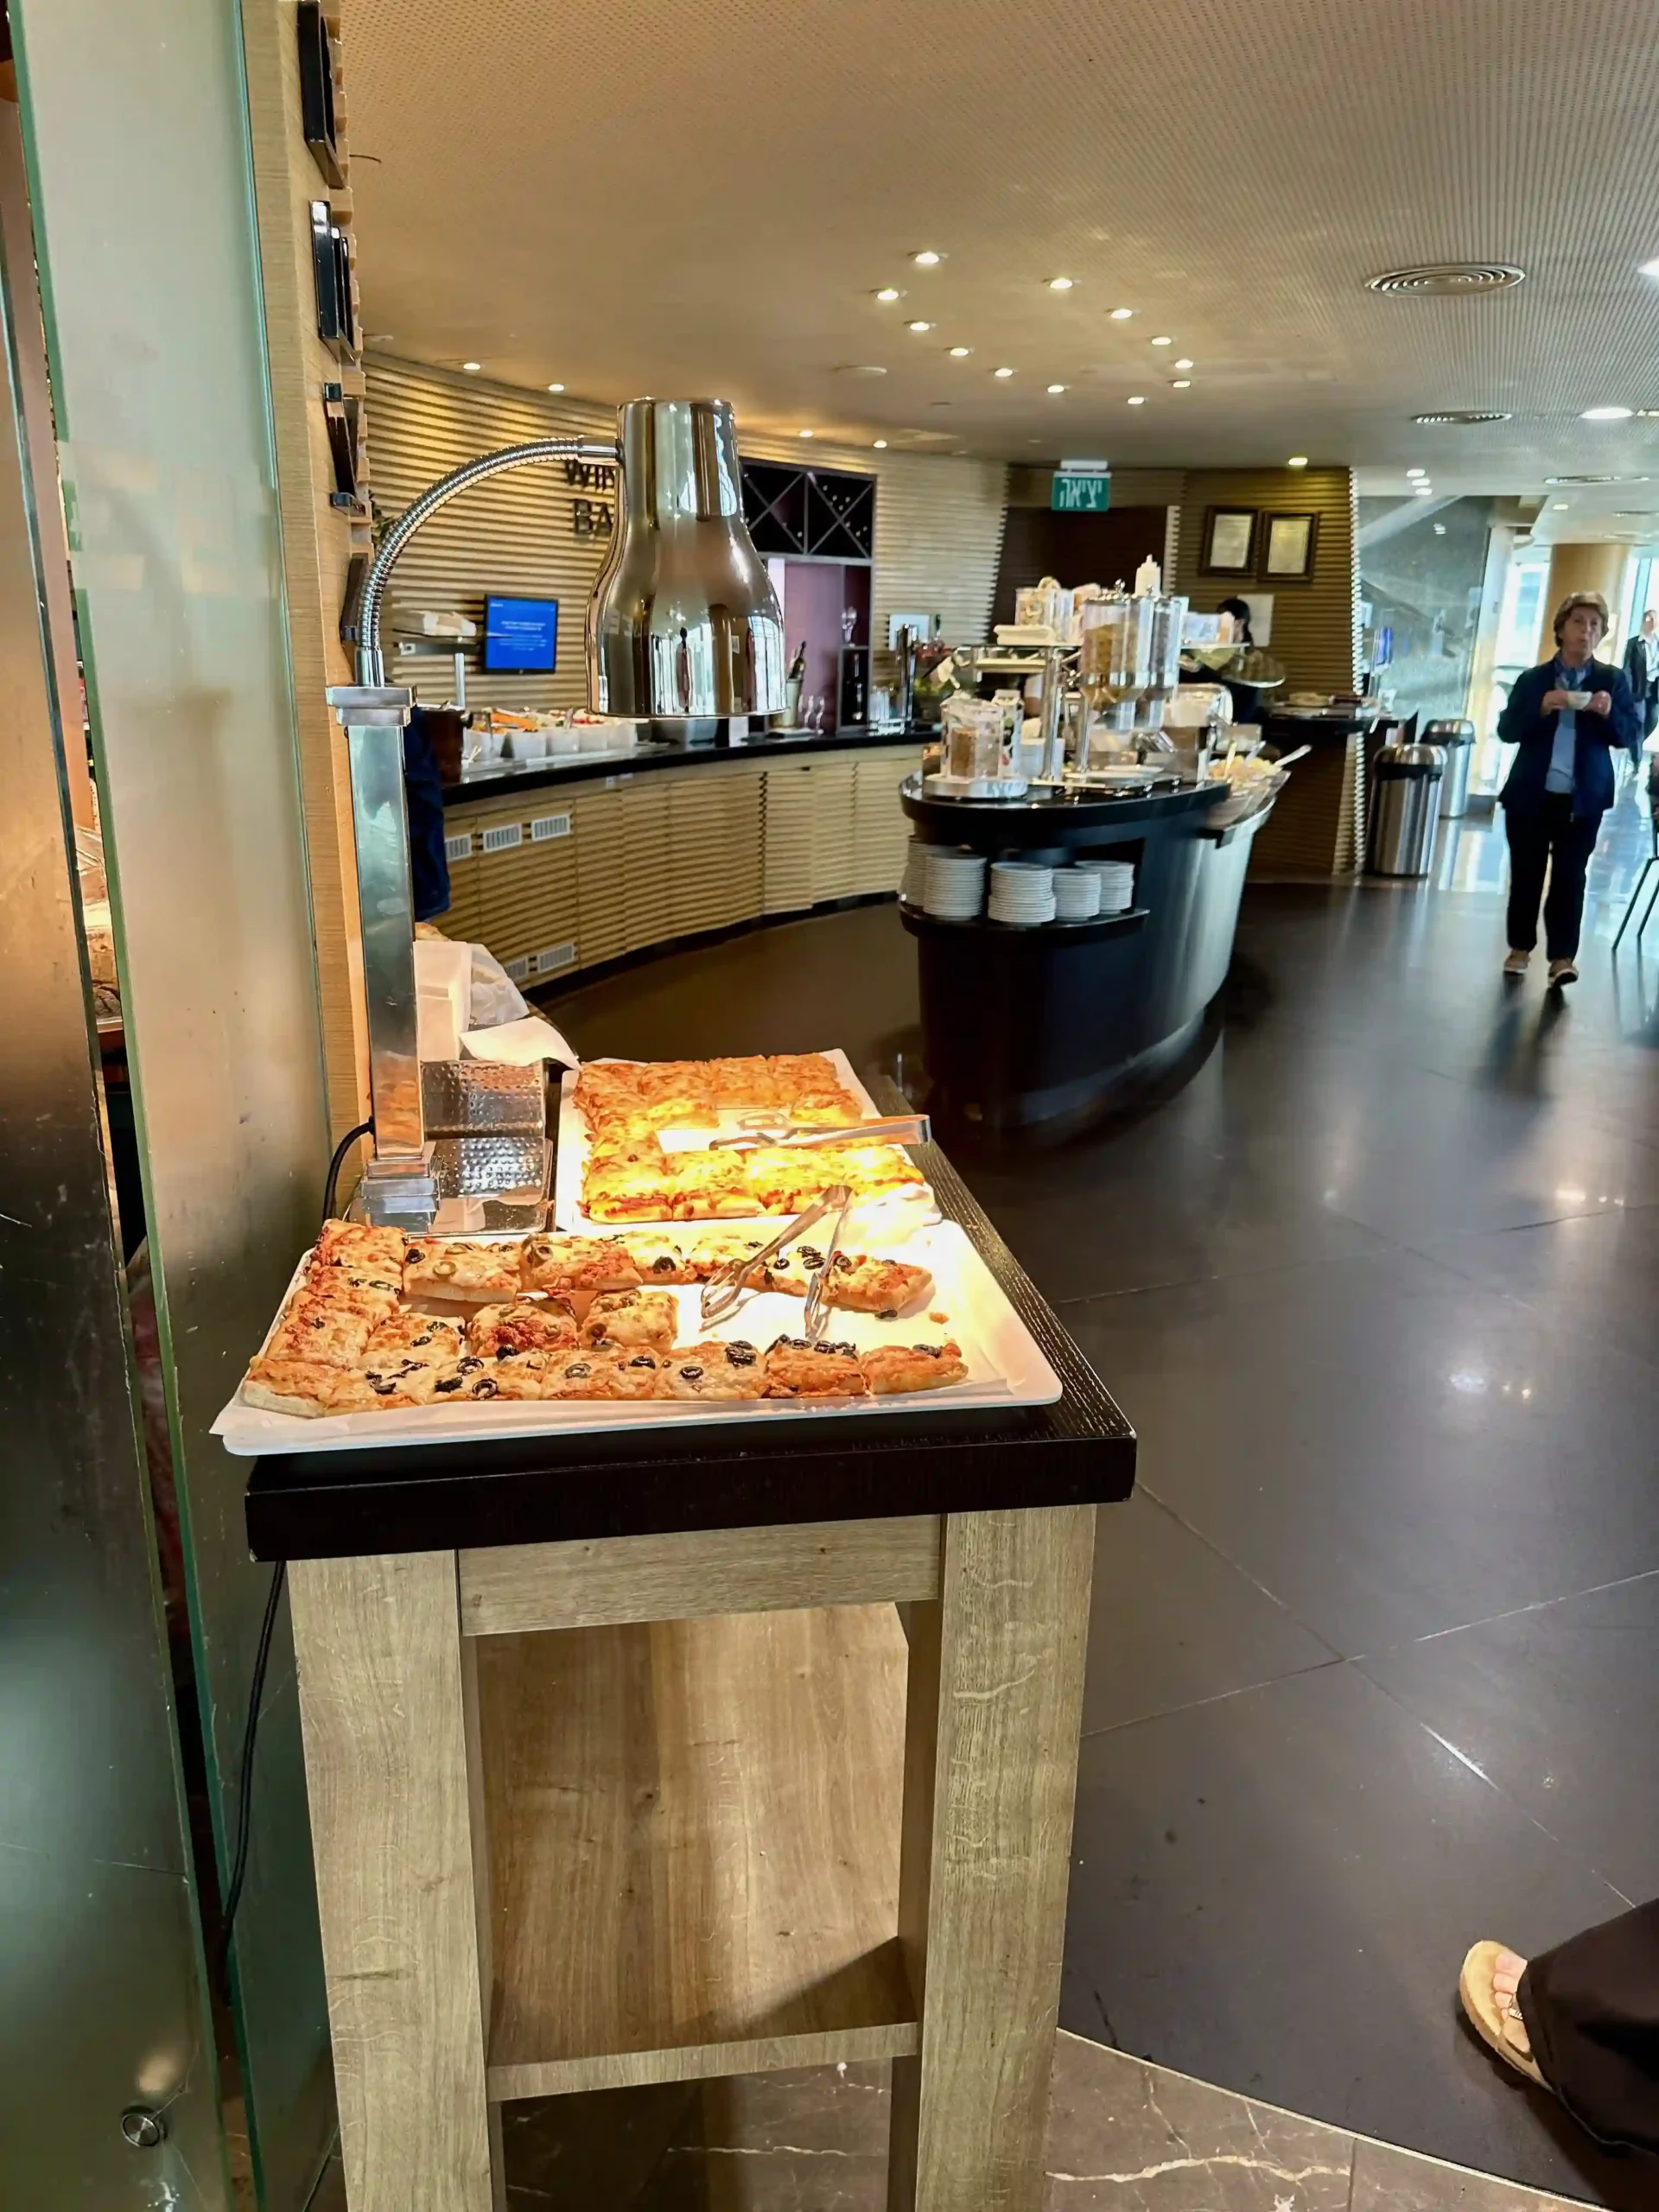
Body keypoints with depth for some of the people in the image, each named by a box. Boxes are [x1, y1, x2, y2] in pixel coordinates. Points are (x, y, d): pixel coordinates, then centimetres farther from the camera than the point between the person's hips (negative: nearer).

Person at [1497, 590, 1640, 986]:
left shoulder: (1613, 680, 4)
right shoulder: (1533, 680, 4)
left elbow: (1633, 738, 1)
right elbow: (1506, 730, -2)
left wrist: (1609, 713, -19)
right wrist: (1541, 709, -19)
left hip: (1583, 799, -1)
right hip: (1530, 795, 1)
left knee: (1570, 877, -4)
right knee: (1526, 874, 9)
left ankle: (1562, 958, -4)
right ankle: (1520, 948, 23)